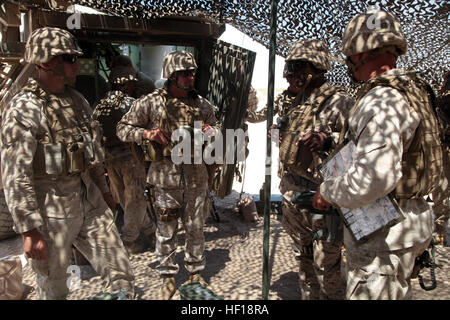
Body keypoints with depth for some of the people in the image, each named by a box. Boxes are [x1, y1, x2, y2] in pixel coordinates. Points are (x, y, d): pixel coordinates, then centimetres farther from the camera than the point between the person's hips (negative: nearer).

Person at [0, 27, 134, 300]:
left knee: (121, 278, 9)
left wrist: (102, 188, 23)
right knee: (54, 289, 15)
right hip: (51, 211, -6)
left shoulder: (77, 100, 8)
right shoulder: (24, 109, -14)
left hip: (90, 203, 6)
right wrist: (29, 230, -19)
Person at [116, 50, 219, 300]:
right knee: (166, 232, 9)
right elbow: (123, 129, 1)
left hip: (196, 178, 3)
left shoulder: (202, 104, 7)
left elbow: (215, 129, 21)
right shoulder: (151, 102, -4)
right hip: (165, 178, -3)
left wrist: (211, 132, -3)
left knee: (196, 229, 14)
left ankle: (196, 273, 34)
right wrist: (146, 133, -17)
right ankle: (168, 279, 29)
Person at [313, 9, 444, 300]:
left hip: (384, 232, -10)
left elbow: (375, 176, -37)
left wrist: (328, 191, -20)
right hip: (410, 220, 10)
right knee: (397, 292, 27)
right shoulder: (412, 90, 7)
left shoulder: (381, 100, -26)